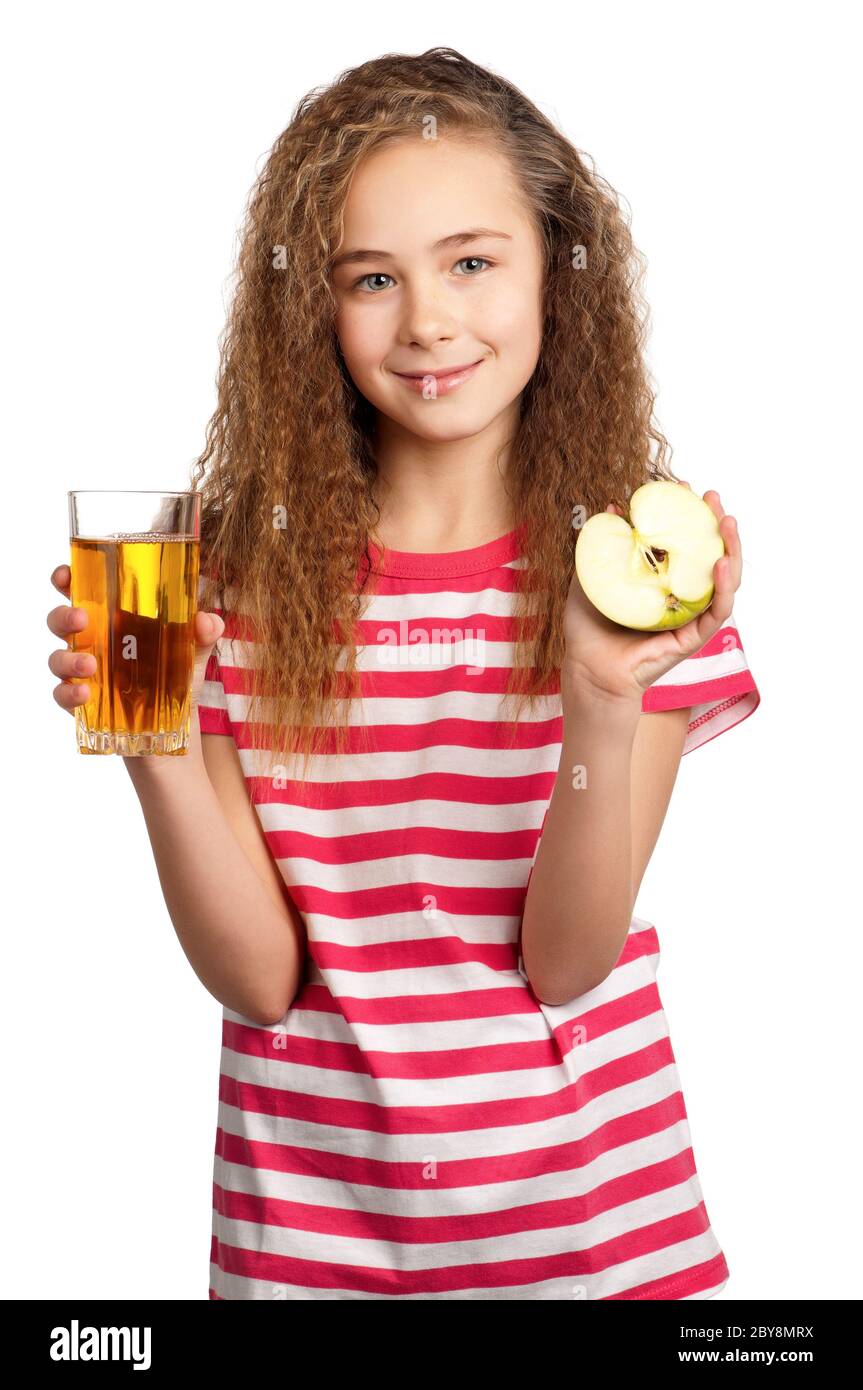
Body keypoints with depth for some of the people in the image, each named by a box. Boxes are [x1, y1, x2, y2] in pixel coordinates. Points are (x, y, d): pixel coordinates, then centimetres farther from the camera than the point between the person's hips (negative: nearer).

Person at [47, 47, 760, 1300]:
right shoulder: (246, 573, -5)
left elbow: (565, 964, -11)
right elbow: (260, 978, -8)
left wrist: (607, 699, -25)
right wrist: (158, 748, -23)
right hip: (311, 1218, 1)